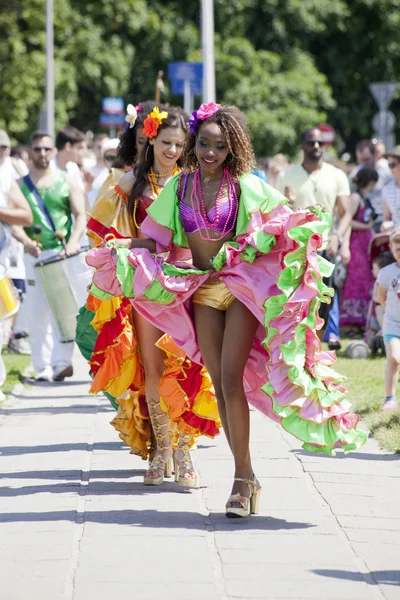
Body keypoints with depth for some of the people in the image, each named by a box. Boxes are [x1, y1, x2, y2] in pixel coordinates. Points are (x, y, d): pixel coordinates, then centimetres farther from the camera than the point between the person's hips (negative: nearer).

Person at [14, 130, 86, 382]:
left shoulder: (67, 182, 8)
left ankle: (62, 362, -20)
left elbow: (81, 215, 3)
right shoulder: (20, 185, 9)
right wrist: (26, 241, -19)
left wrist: (73, 240, -16)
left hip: (63, 254, -2)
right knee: (37, 312, 1)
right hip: (35, 256, 2)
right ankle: (43, 366, 6)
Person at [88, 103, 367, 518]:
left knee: (231, 379, -14)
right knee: (219, 384, 4)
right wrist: (121, 247, -12)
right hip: (202, 290, 4)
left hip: (242, 285, -4)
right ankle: (246, 476, 12)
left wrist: (306, 227, -19)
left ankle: (243, 476, -9)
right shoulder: (179, 187, 4)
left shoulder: (246, 187, -4)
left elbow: (282, 224, 1)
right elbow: (155, 239, 5)